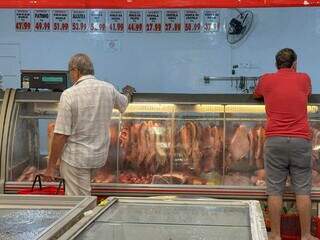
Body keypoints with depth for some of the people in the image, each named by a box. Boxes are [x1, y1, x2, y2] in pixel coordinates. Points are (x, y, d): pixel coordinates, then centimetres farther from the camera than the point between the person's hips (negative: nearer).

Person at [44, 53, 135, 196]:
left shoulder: (69, 94, -17)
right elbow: (123, 104, 24)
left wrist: (51, 166, -9)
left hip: (76, 158, -5)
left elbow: (61, 135, -18)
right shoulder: (108, 89, 0)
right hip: (100, 156, 6)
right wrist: (127, 94, 48)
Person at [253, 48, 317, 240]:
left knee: (275, 190, 3)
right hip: (301, 140, 0)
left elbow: (256, 95, 30)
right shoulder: (304, 79, 10)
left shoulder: (266, 80, 8)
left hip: (275, 140, 0)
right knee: (303, 190, 4)